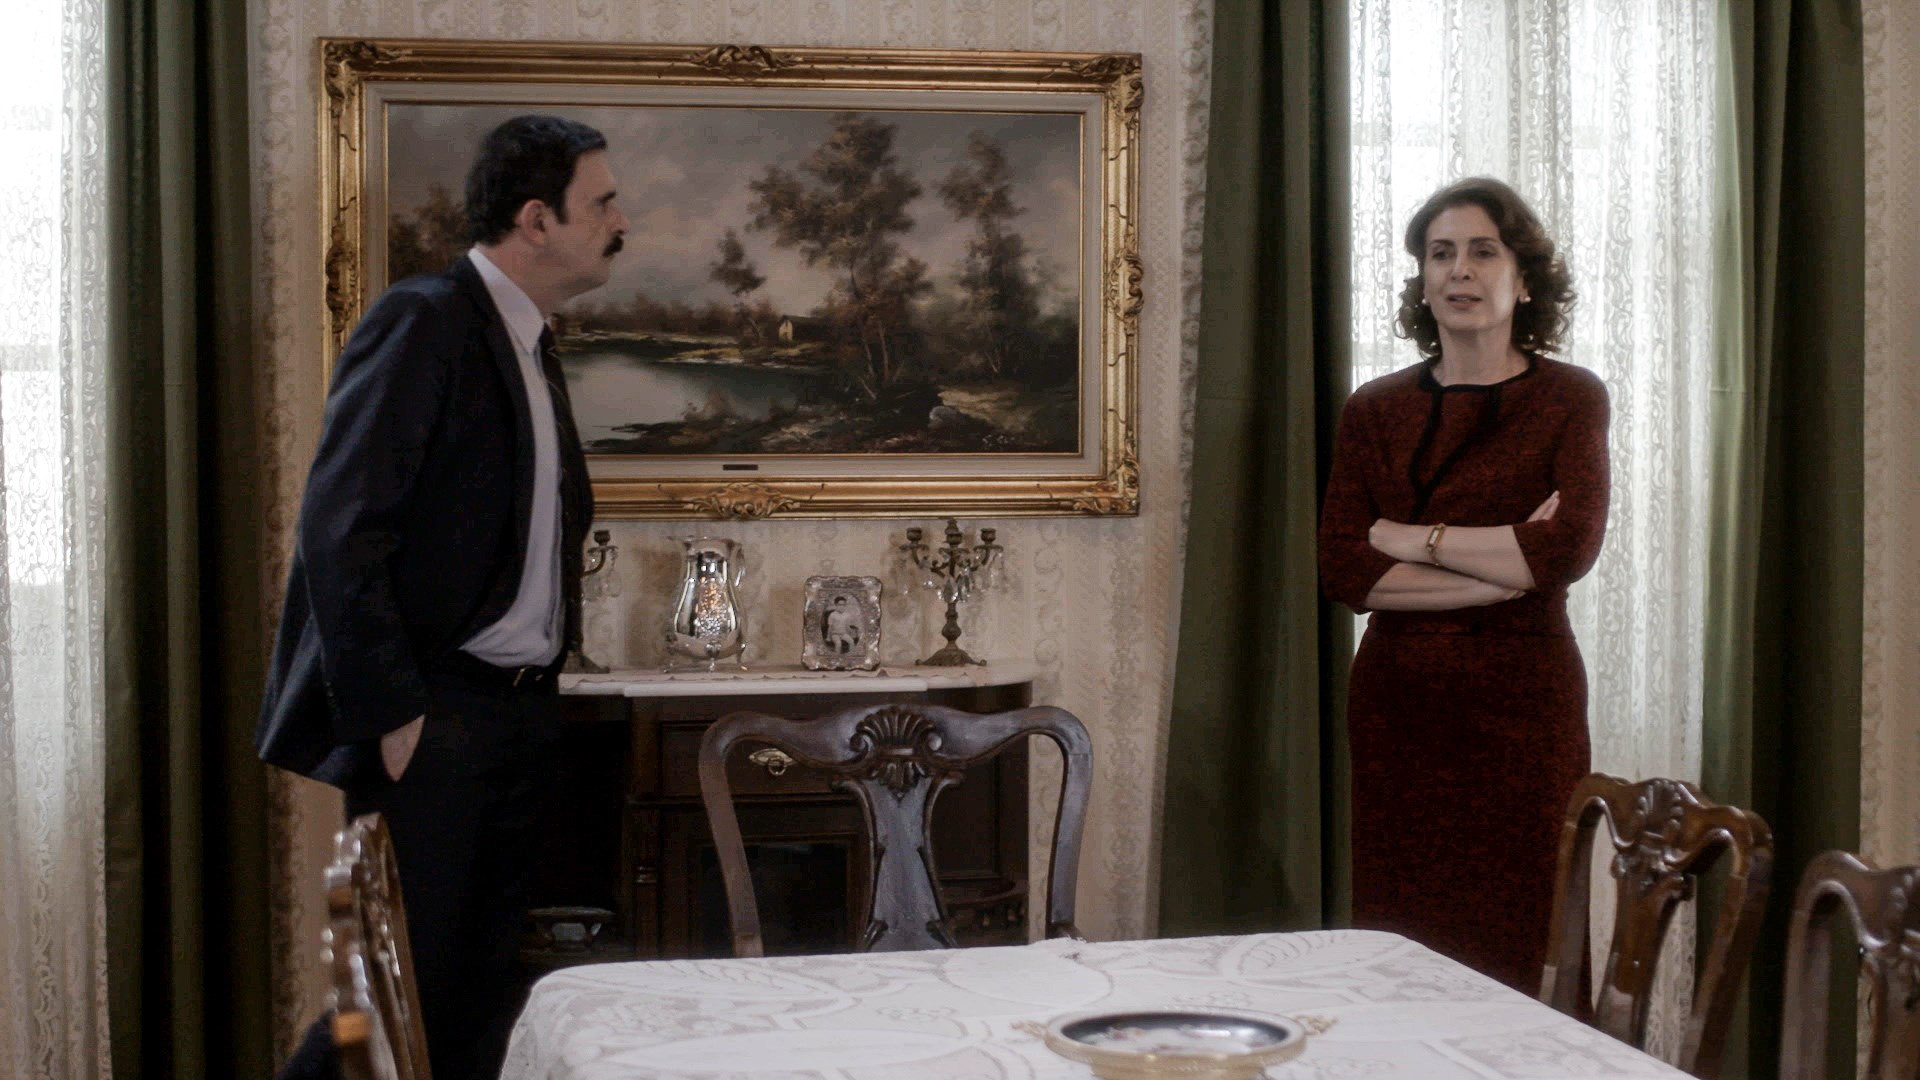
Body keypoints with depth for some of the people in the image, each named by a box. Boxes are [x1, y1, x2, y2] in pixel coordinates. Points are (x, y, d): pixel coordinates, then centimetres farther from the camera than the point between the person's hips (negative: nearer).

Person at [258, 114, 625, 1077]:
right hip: (427, 720, -8)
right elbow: (339, 531, -18)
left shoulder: (532, 348, 16)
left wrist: (539, 688, 11)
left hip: (516, 715, 8)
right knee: (406, 986, -4)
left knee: (483, 992, 11)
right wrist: (389, 714, -19)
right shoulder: (421, 323, -11)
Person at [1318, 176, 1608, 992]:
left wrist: (1411, 538, -7)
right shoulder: (1375, 410, 9)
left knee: (1515, 955, -3)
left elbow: (1568, 551, -13)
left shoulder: (1569, 400, 3)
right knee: (1399, 956, 2)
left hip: (1521, 705, -2)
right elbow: (1342, 571, -4)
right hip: (1398, 705, 2)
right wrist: (1505, 569, -10)